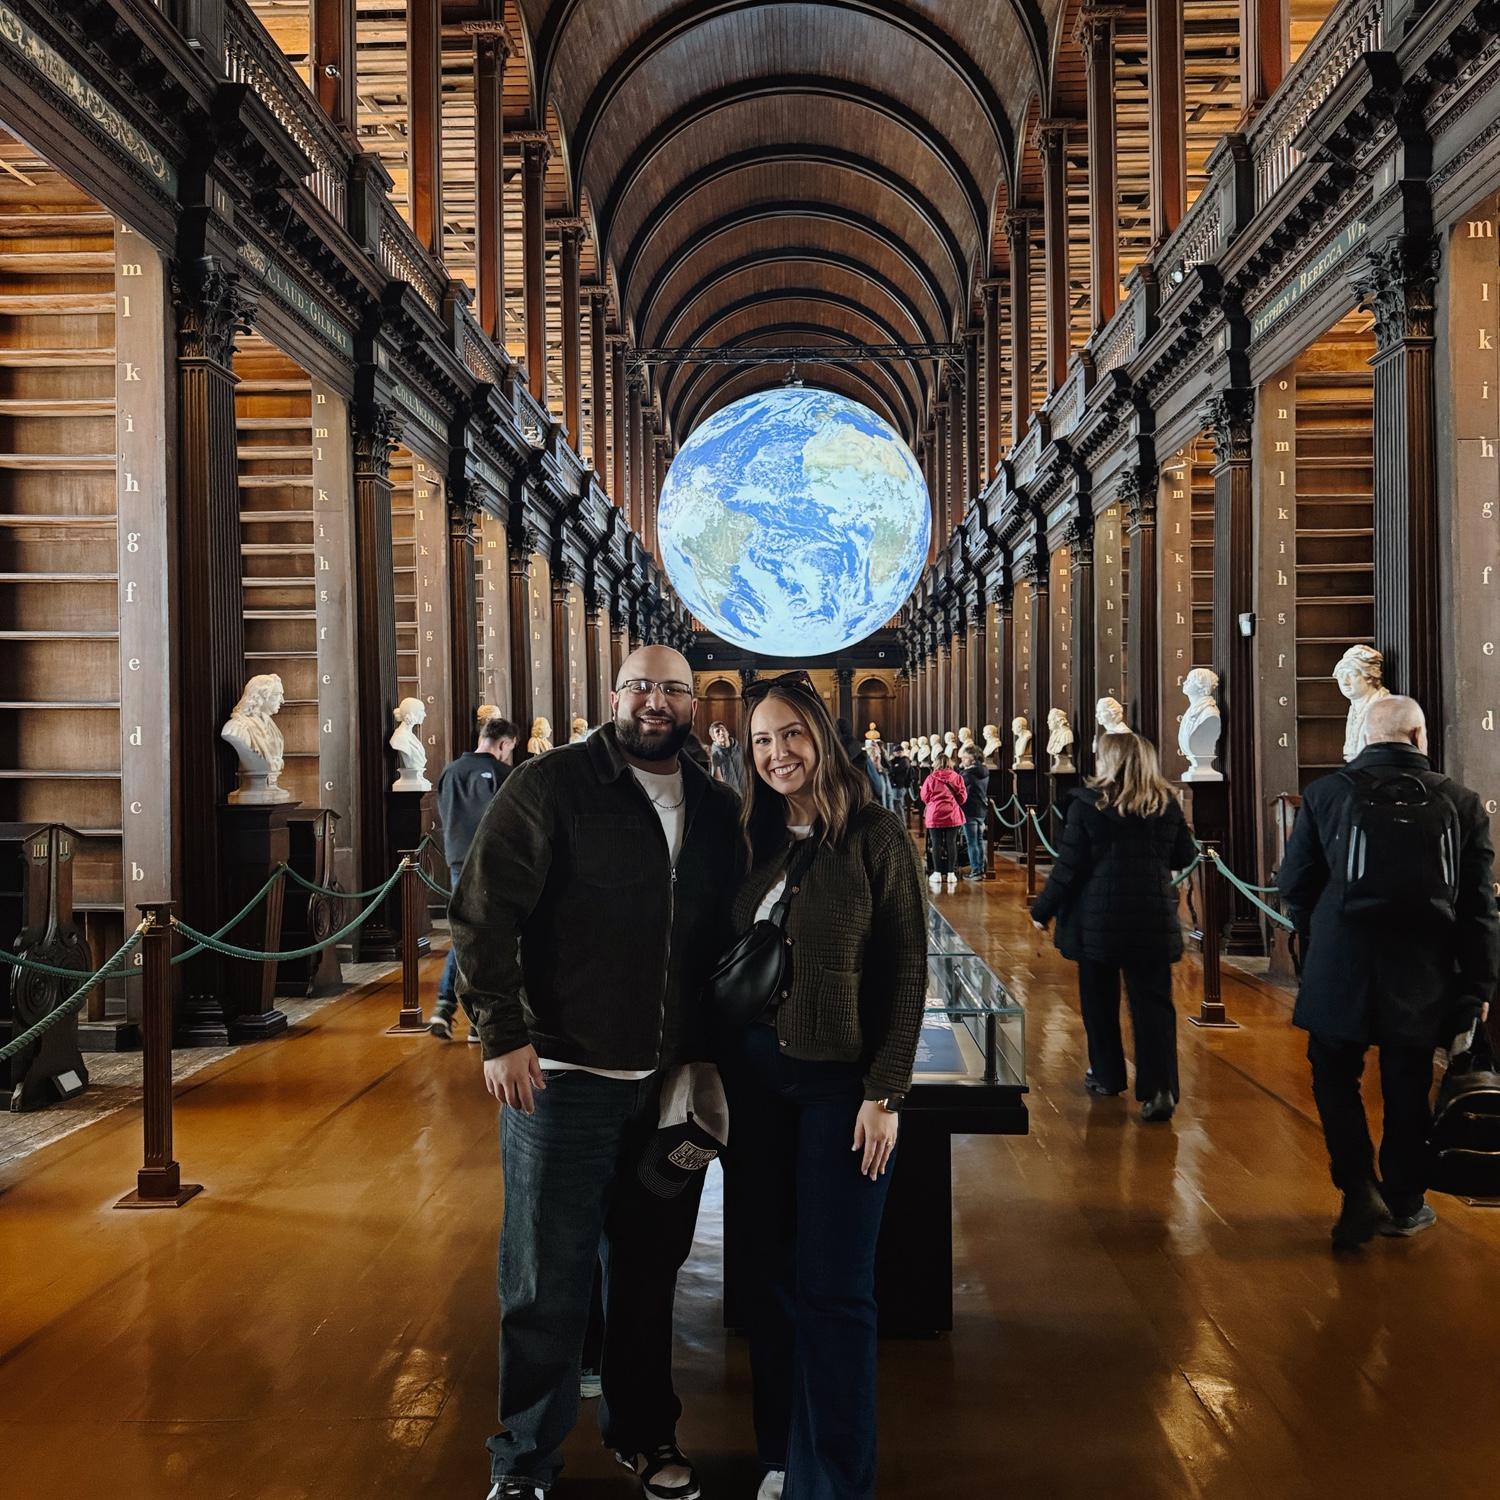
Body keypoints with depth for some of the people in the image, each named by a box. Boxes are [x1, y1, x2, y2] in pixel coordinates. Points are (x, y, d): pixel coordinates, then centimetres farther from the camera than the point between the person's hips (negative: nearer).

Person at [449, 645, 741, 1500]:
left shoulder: (718, 810, 7)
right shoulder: (552, 786, -8)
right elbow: (485, 912, -11)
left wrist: (714, 1054, 10)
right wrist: (503, 1034, -16)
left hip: (674, 1082, 4)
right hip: (563, 1076, -4)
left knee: (652, 1270, 17)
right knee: (549, 1280, 5)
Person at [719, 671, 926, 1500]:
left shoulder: (873, 834, -7)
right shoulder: (753, 841, 5)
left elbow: (906, 972, -8)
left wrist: (885, 1092, -12)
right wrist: (717, 1068, 3)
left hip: (841, 1081, -4)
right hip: (753, 1074, 4)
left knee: (833, 1290, 1)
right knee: (769, 1277, 12)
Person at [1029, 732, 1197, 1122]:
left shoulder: (1087, 805, -10)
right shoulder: (1167, 803, 1)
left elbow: (1068, 867, -8)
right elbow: (1184, 857, 10)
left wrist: (1043, 910, 3)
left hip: (1097, 919, -2)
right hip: (1153, 919, 2)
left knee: (1099, 1001, 14)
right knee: (1153, 1003, 3)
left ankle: (1107, 1076, 27)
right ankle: (1159, 1088, -8)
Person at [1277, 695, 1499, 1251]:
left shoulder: (1326, 792, -7)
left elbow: (1293, 885, -2)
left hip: (1338, 973, -1)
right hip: (1421, 981, 2)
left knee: (1335, 1079, 14)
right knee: (1407, 1090, 15)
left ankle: (1360, 1190, 1)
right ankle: (1404, 1204, 27)